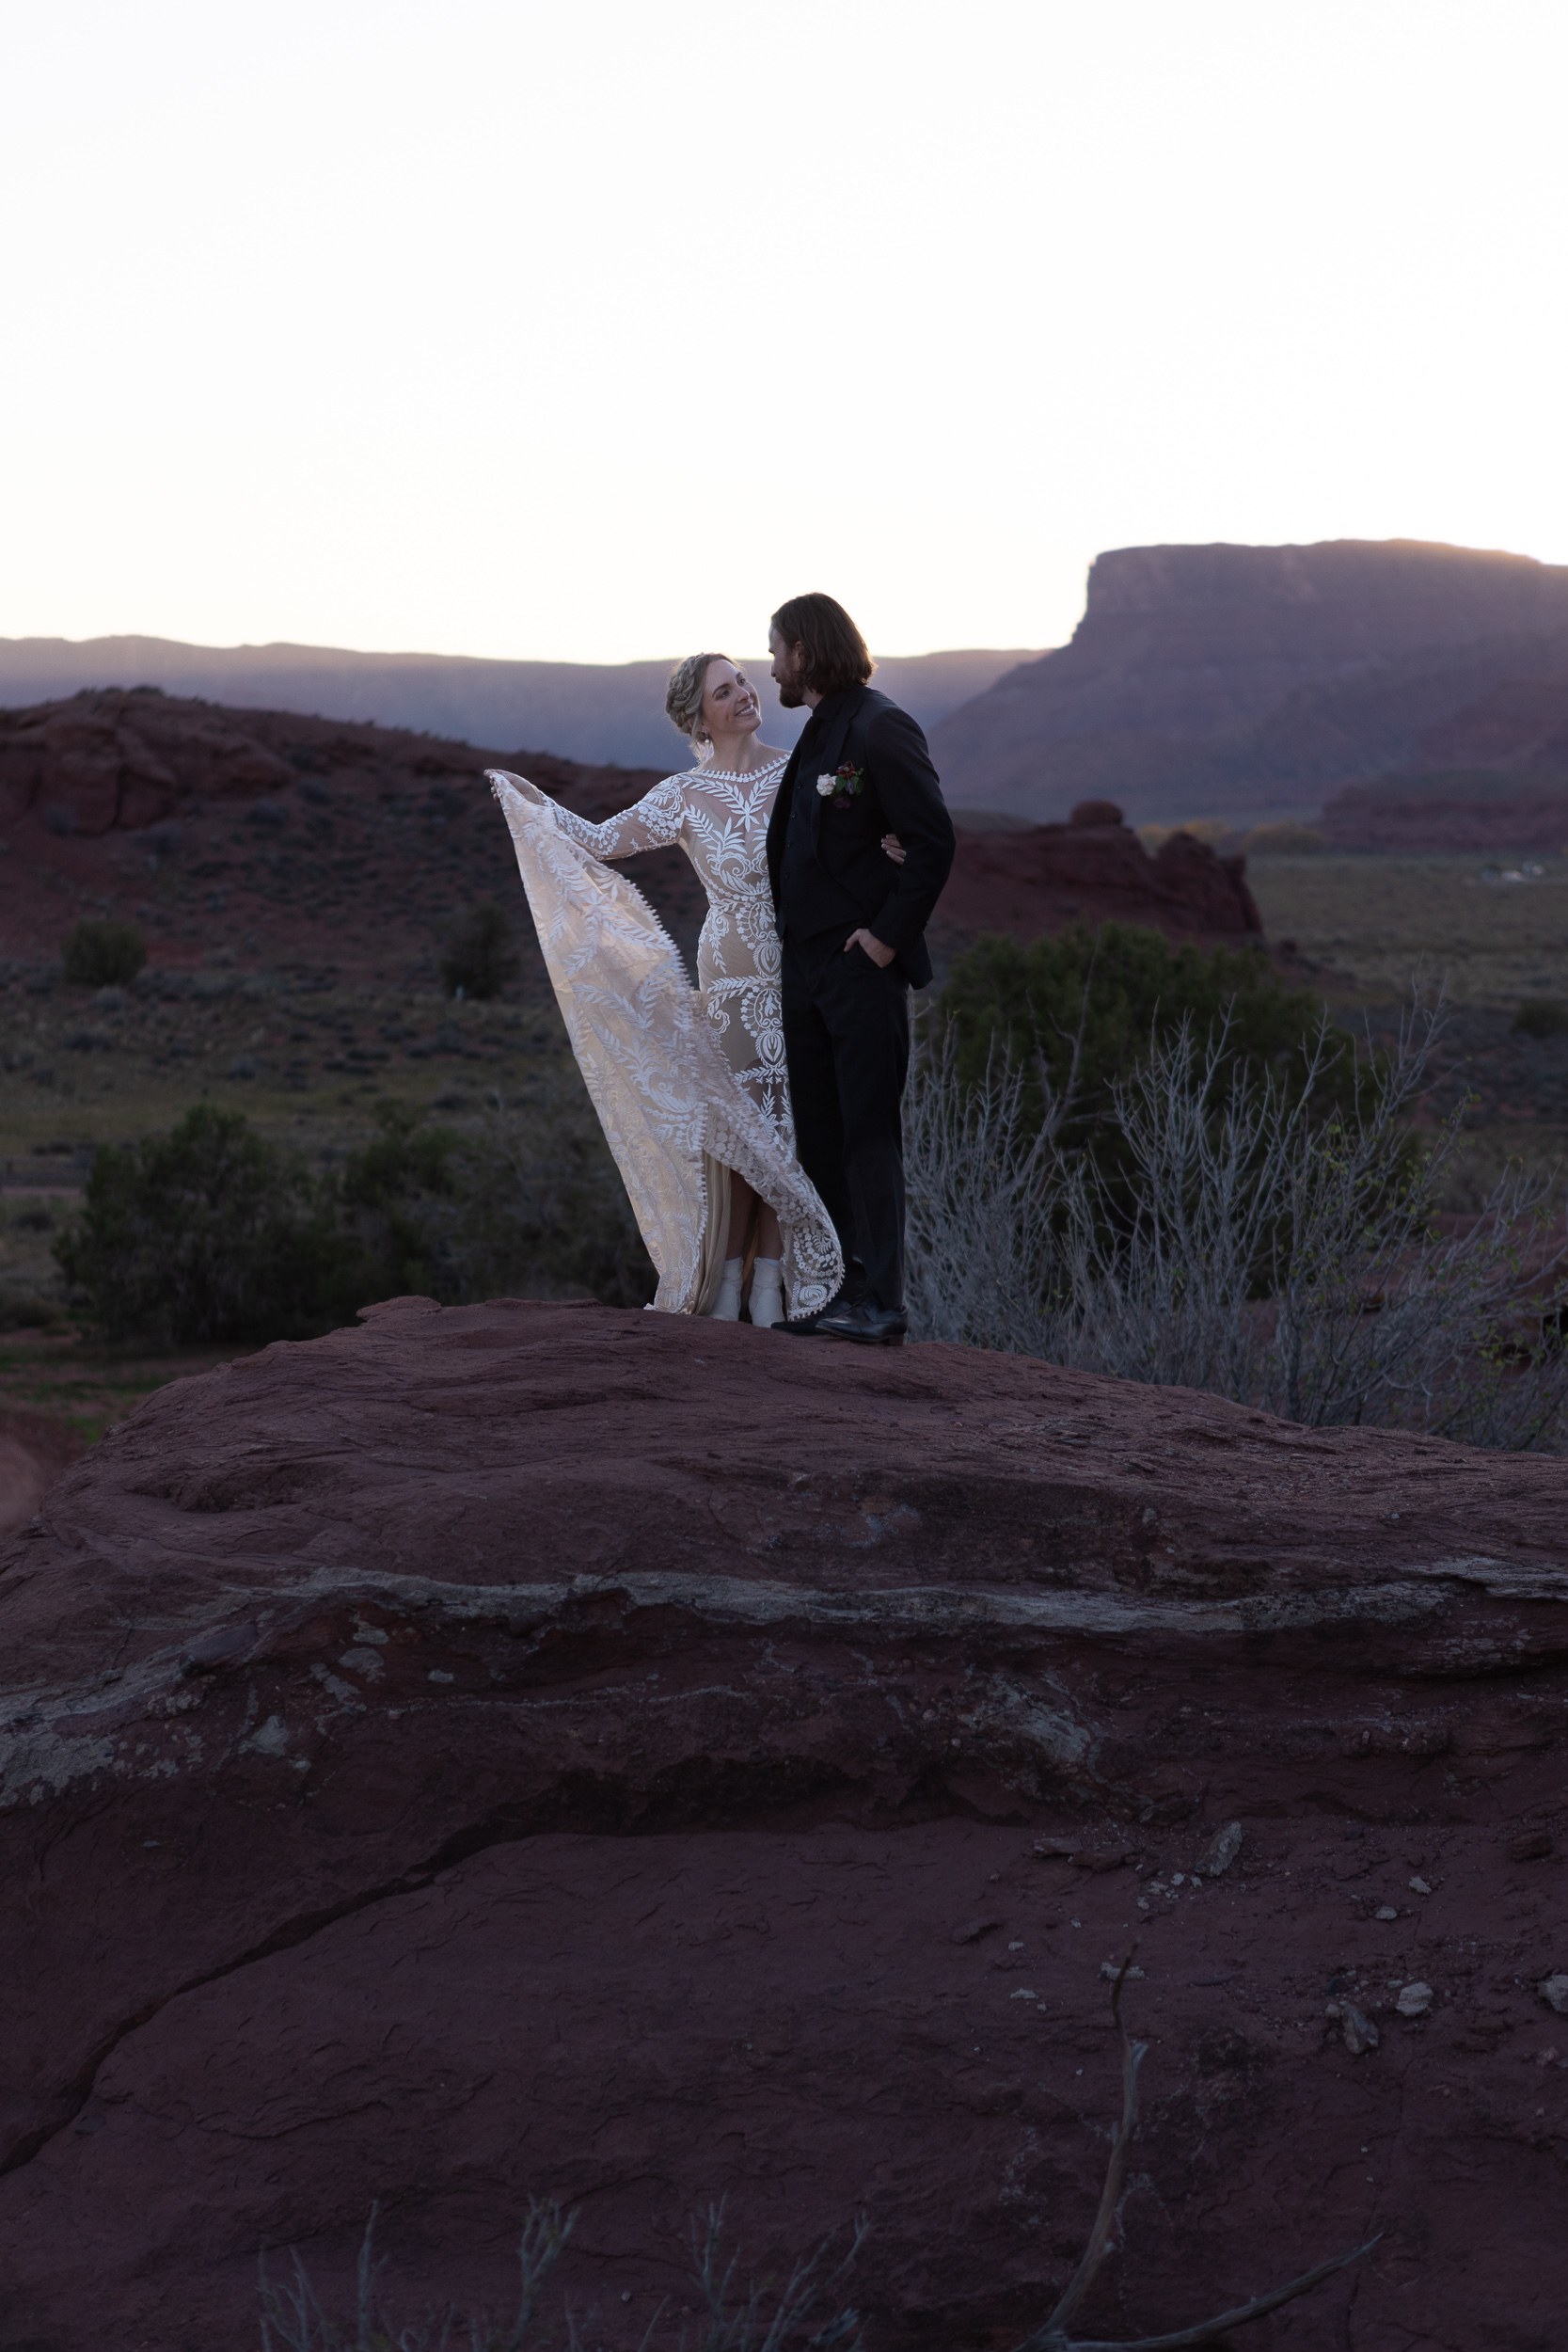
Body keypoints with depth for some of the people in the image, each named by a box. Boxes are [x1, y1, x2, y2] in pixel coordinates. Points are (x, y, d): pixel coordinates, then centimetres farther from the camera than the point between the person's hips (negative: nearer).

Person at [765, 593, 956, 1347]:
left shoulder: (879, 729, -11)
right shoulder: (816, 735, 17)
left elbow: (933, 840, -15)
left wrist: (889, 935, -15)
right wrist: (790, 944, 16)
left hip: (862, 967, -9)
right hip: (806, 966, 9)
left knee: (867, 1135, -9)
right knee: (819, 1137, 10)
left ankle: (882, 1305, -7)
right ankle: (856, 1288, 15)